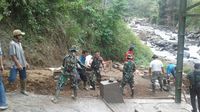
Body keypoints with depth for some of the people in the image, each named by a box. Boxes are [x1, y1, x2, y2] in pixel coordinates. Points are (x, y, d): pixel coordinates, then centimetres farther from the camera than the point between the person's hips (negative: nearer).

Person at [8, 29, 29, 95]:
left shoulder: (19, 43, 10)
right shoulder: (12, 44, -15)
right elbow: (12, 55, -19)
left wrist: (26, 62, 18)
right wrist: (18, 64, -22)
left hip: (22, 64, 8)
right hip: (16, 65, -8)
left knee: (23, 78, 14)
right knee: (12, 80, -14)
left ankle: (23, 90, 29)